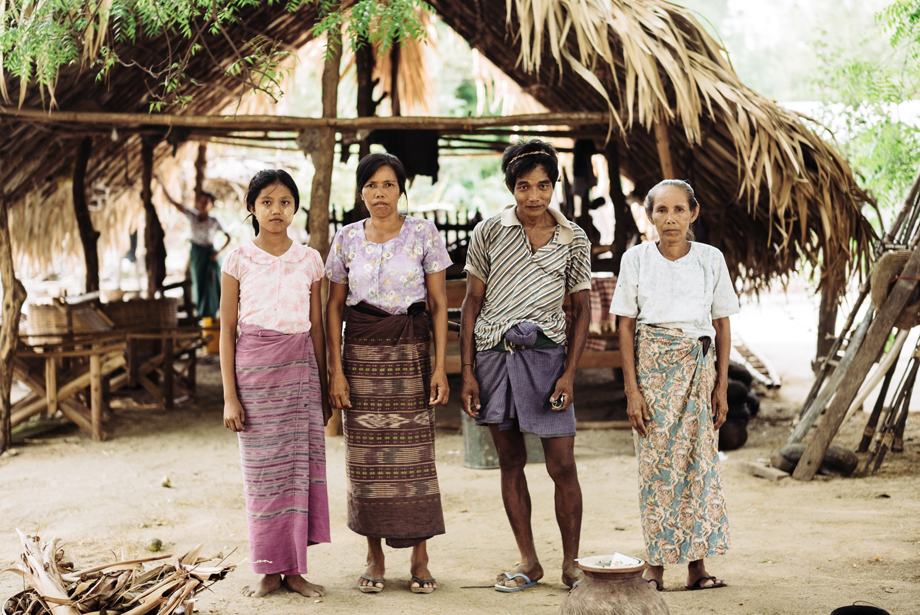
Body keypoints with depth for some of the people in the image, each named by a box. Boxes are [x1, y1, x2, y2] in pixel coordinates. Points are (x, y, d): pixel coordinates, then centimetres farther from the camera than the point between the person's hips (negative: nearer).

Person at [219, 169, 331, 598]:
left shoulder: (309, 260, 7)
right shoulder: (239, 260, 1)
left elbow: (316, 328, 11)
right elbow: (227, 330, 1)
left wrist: (324, 389, 10)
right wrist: (230, 396, -4)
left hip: (299, 369, 2)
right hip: (254, 368, -2)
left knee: (300, 466, 1)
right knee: (262, 468, 1)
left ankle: (295, 570, 10)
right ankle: (269, 570, 11)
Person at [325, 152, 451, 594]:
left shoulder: (423, 234, 0)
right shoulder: (346, 239, 5)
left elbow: (439, 304, 1)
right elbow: (333, 308, 6)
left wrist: (440, 367, -6)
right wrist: (336, 370, -2)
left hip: (410, 351, -1)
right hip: (361, 351, 1)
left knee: (413, 453, -3)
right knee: (366, 454, 2)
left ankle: (419, 559, 7)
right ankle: (375, 557, 13)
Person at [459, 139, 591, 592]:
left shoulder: (574, 240, 3)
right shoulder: (489, 232, 2)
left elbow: (582, 309, 6)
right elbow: (472, 302, 4)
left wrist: (569, 373, -5)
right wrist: (467, 372, 0)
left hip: (546, 355, -1)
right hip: (492, 354, 1)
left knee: (562, 465, -3)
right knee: (510, 461, 8)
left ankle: (571, 562, 11)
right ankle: (528, 562, 19)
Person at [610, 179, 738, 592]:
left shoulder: (710, 259, 2)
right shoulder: (636, 259, 0)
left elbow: (722, 325, 7)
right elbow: (626, 327, 1)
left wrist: (721, 386, 2)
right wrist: (632, 389, -5)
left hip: (697, 368, 1)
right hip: (652, 367, -1)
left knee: (699, 459, -1)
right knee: (655, 462, -1)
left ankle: (696, 565, 4)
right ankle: (656, 563, 8)